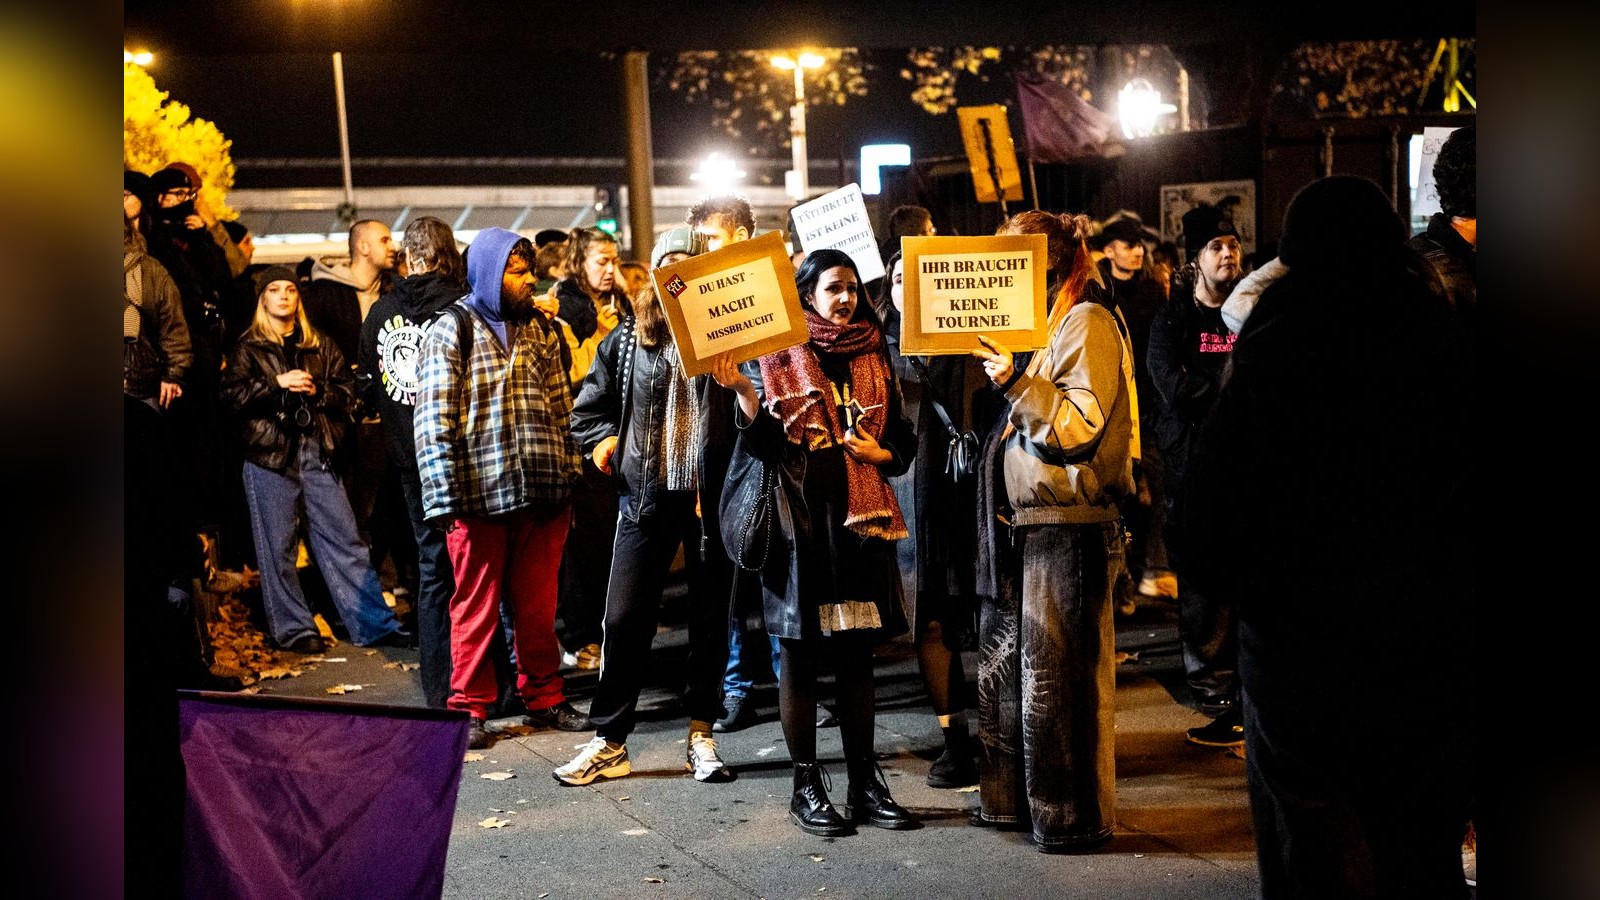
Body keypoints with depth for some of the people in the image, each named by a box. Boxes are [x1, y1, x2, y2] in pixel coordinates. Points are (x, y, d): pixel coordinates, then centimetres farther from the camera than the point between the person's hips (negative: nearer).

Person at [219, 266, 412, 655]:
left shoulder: (320, 344, 16)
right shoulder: (248, 347, 8)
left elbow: (347, 390, 9)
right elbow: (232, 393, -5)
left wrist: (316, 390, -9)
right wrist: (277, 383, -15)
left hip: (316, 451, 2)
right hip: (270, 454, -2)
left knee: (344, 538, 1)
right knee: (277, 546, 2)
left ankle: (374, 624, 4)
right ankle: (293, 629, 12)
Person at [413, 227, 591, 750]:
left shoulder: (540, 328, 13)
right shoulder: (453, 330, -2)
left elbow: (562, 406, 16)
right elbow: (432, 420, -7)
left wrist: (570, 473, 9)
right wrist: (445, 495, -13)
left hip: (543, 491, 4)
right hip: (480, 493, -4)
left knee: (538, 603, 11)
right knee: (477, 606, 6)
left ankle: (544, 698, 23)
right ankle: (470, 708, 18)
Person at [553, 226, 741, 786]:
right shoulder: (629, 336, 9)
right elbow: (589, 407, 18)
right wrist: (603, 442, 5)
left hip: (712, 493, -1)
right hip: (648, 494, 1)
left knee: (710, 618, 8)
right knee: (624, 618, 0)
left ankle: (701, 734, 21)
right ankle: (609, 741, 13)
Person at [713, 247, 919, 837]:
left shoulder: (873, 358, 13)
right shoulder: (775, 358, 1)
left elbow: (903, 438, 17)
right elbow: (765, 443, -8)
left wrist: (881, 452, -4)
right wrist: (742, 390, -22)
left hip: (860, 517, 4)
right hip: (800, 518, -4)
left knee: (857, 653, 9)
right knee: (800, 654, 3)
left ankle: (865, 782, 18)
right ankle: (806, 788, 13)